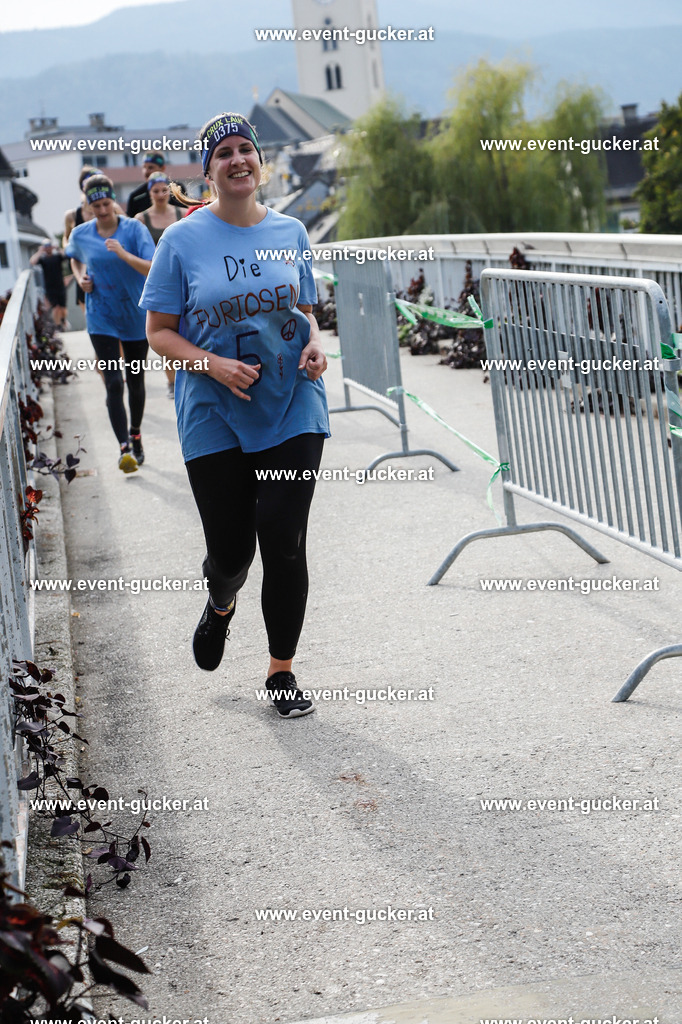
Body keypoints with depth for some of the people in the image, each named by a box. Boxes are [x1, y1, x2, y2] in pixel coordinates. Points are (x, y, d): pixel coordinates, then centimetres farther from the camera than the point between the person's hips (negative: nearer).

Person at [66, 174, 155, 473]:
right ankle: (125, 448, -14)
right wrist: (81, 278, 2)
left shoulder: (134, 229, -11)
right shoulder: (80, 234, -2)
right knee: (113, 383, -12)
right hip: (102, 320, 0)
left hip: (136, 316, 0)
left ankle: (135, 436, 35)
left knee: (135, 381, 13)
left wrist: (124, 254, -35)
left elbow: (153, 269, -21)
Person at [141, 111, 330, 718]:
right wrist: (215, 365, -17)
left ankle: (282, 671, 11)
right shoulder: (183, 240, -3)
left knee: (284, 543, -6)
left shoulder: (289, 233, 6)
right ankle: (221, 605, 41)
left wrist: (314, 345, -4)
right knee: (230, 550, 3)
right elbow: (159, 331, -1)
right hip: (215, 418, -1)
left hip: (292, 411, 1)